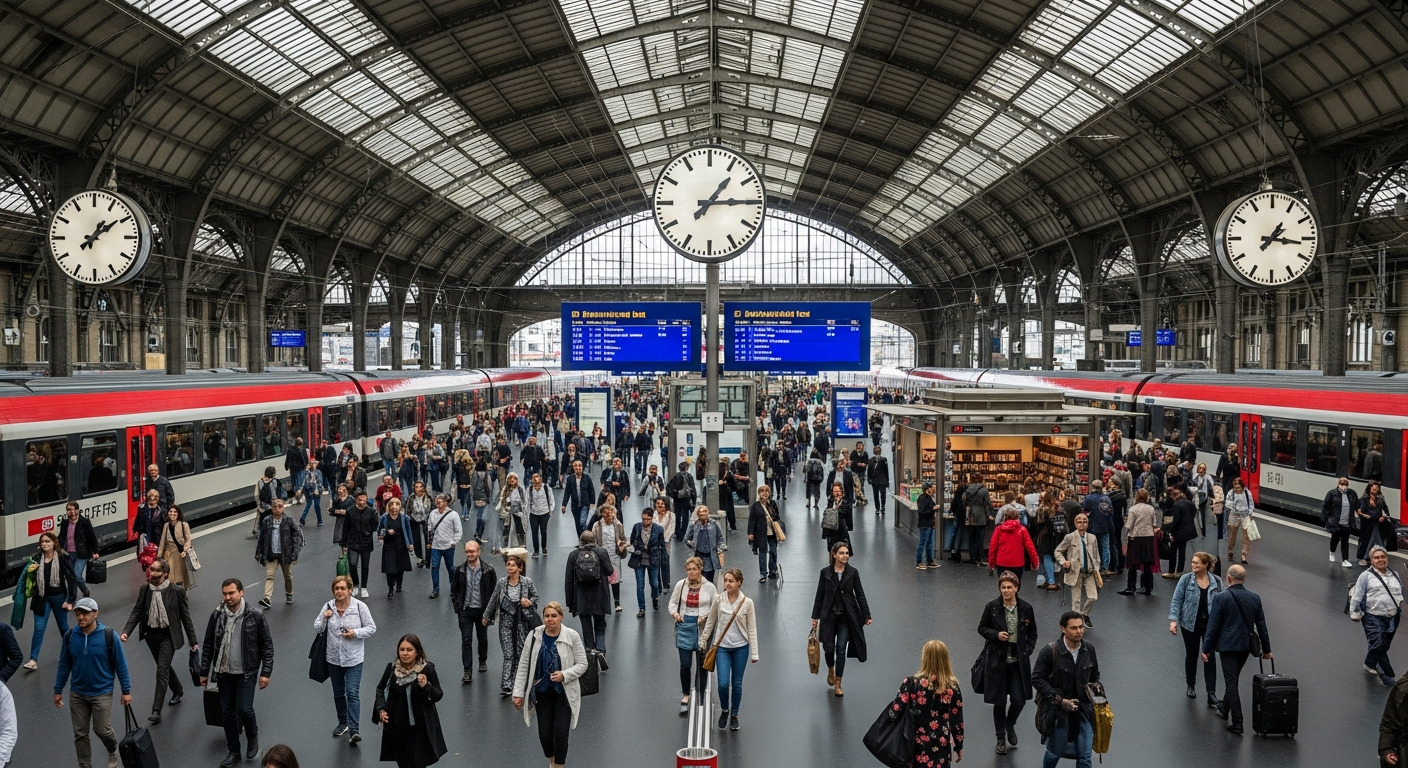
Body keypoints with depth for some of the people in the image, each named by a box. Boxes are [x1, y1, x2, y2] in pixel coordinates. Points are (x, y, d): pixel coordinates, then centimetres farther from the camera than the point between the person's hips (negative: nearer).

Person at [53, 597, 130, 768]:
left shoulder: (109, 636, -14)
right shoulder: (70, 637, -5)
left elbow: (120, 664, -8)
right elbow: (64, 664, 6)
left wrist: (126, 691, -7)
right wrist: (58, 690, 9)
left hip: (102, 693, -3)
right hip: (77, 694, 3)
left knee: (102, 729, 2)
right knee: (80, 734, 8)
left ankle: (113, 751, 33)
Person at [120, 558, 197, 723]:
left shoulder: (176, 591, -13)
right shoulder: (145, 590, -2)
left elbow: (185, 616, -7)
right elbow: (136, 612, 0)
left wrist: (193, 641, -4)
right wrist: (126, 631, -17)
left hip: (168, 636, -5)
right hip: (151, 635, 5)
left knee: (162, 670, -9)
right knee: (164, 667, 20)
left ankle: (156, 711, -5)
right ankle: (178, 690, 45)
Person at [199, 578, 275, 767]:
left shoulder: (255, 616, -13)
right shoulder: (216, 615, -5)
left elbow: (267, 645, -7)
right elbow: (208, 645, 5)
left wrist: (265, 672, -10)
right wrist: (204, 672, 7)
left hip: (246, 672, -3)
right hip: (224, 672, 3)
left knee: (244, 709, -11)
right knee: (227, 712, 9)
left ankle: (253, 737, 21)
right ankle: (233, 751, 25)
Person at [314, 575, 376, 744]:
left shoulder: (360, 607, -11)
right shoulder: (328, 606, -3)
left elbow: (371, 628, -4)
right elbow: (317, 629, 4)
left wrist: (356, 633, -20)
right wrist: (324, 618, -16)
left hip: (354, 659, -4)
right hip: (334, 658, 4)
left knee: (352, 693, -12)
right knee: (338, 693, 18)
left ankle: (354, 731, -14)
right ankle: (343, 723, 37)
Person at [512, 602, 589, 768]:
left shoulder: (572, 636, -13)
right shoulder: (534, 636, -7)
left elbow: (582, 664, -5)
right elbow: (524, 666, -1)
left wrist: (564, 675, -21)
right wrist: (518, 692, -1)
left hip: (564, 693, -2)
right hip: (541, 692, 2)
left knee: (560, 733, -7)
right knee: (544, 733, 7)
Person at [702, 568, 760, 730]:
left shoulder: (747, 602, -8)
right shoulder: (718, 600, -6)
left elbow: (752, 629, -3)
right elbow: (710, 622, 7)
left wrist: (754, 653, -4)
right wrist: (703, 641, 12)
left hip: (741, 647, 0)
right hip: (722, 647, 0)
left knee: (737, 684, 9)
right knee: (723, 683, -8)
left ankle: (734, 715, 29)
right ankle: (724, 710, 21)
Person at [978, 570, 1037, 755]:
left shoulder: (1026, 608, -3)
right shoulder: (992, 607, -8)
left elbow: (1032, 632, 10)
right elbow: (982, 628, 2)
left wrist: (1028, 650, -1)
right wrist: (996, 634, -15)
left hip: (1018, 662, 1)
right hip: (997, 661, -1)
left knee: (1019, 700, 0)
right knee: (999, 702, 7)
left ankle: (1010, 724, 34)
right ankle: (1001, 738, 26)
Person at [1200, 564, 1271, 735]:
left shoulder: (1220, 598, -14)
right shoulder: (1255, 597, 0)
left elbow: (1213, 625, -13)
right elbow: (1261, 625, 5)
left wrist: (1206, 649, -5)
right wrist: (1266, 649, 14)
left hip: (1227, 645, -5)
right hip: (1246, 645, 5)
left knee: (1231, 681, -2)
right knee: (1233, 678, 22)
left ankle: (1237, 724, -5)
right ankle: (1225, 709, 40)